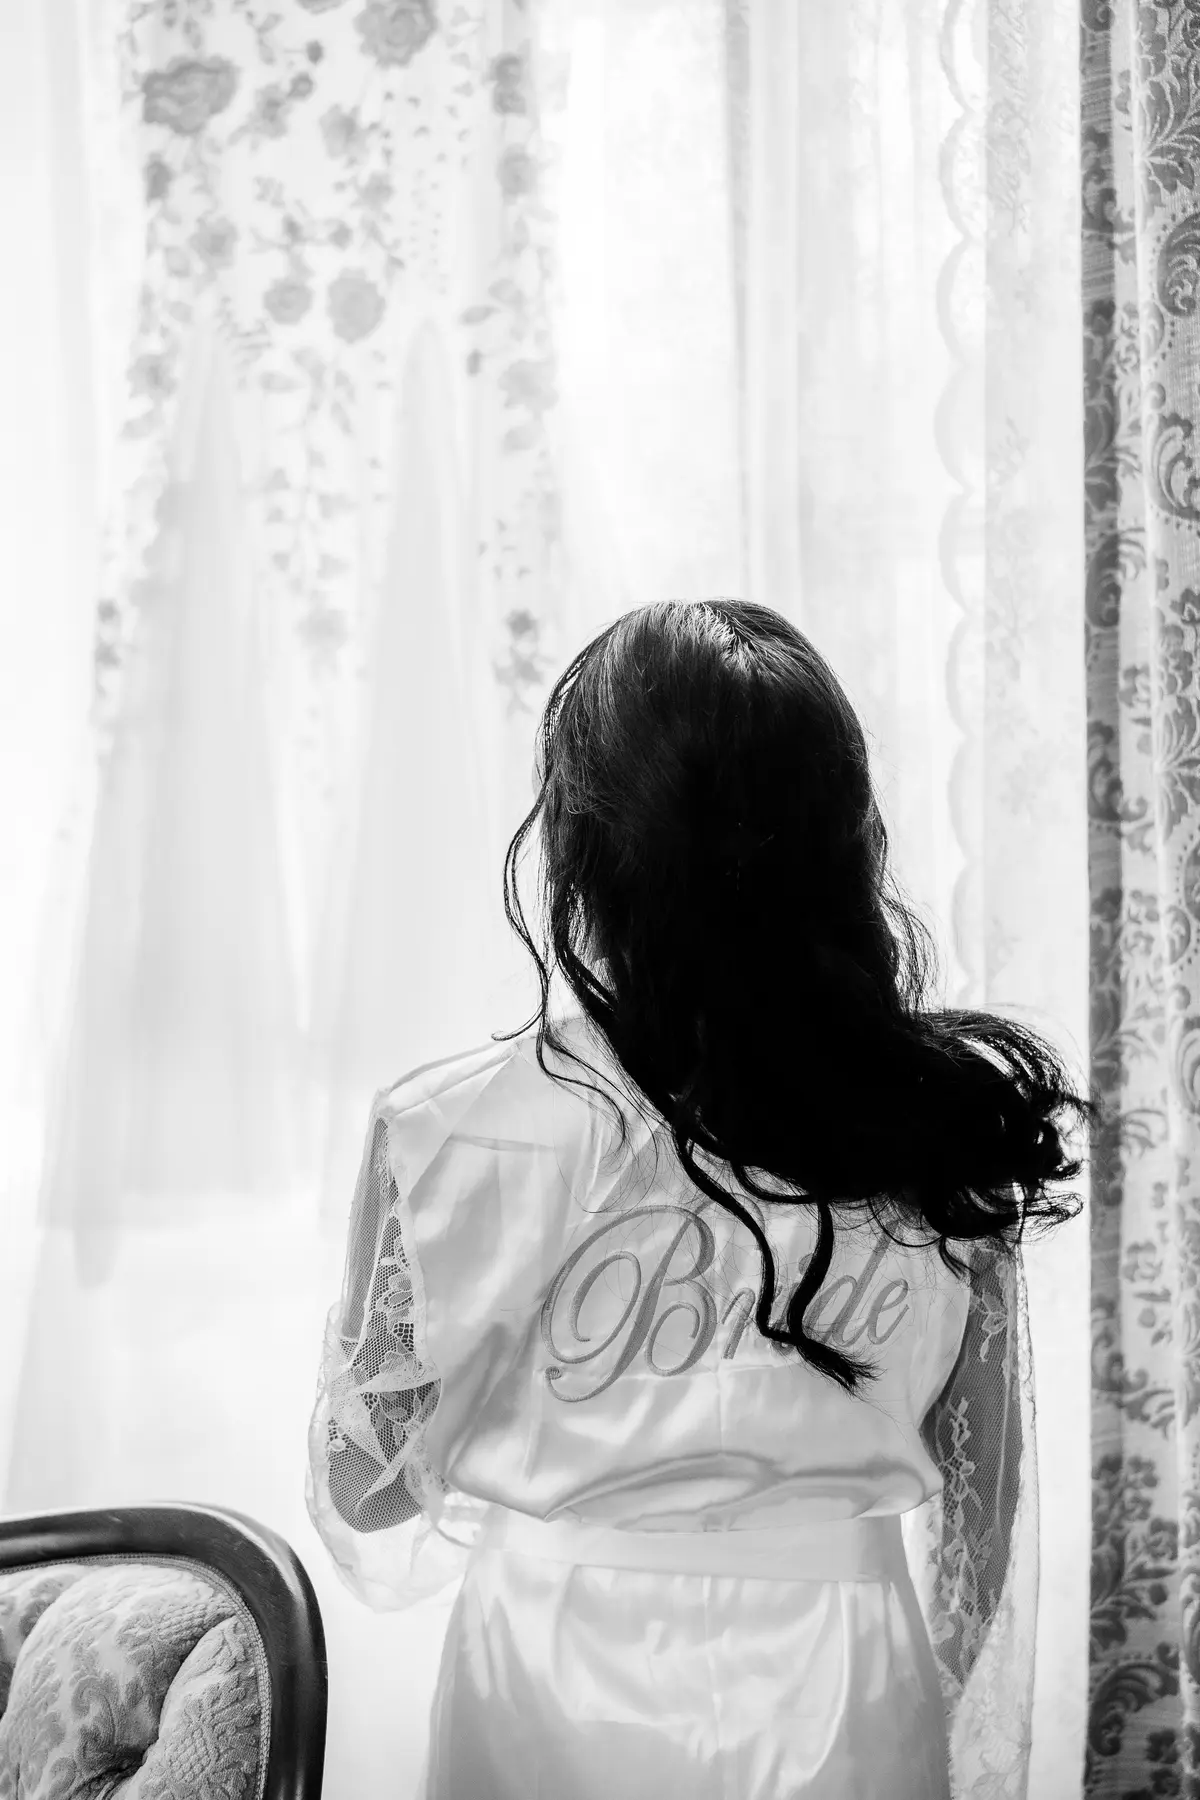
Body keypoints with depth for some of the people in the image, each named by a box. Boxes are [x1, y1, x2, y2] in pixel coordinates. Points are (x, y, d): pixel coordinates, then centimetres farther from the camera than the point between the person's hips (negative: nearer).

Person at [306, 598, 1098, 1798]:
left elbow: (374, 1497, -6)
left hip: (568, 1696, -2)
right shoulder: (951, 1124, -11)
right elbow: (978, 1510, -1)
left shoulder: (470, 1136, -19)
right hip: (853, 1698, 2)